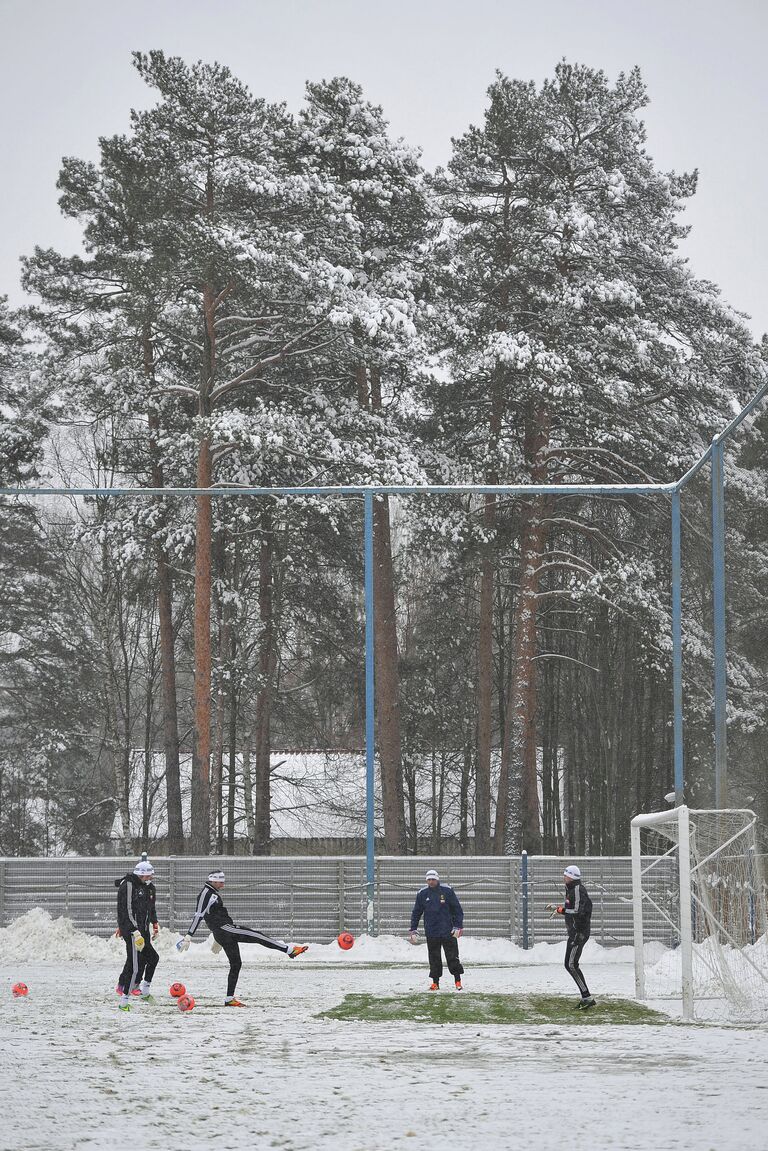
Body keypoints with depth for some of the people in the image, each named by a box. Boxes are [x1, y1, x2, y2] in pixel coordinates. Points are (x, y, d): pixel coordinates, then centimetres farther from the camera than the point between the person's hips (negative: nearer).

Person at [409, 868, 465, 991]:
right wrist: (413, 931, 5)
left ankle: (458, 981, 11)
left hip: (448, 931, -2)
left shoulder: (447, 891, -2)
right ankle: (435, 982, 12)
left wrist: (458, 927, -7)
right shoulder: (422, 894, 5)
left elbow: (457, 910, 0)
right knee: (434, 958, 4)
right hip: (431, 933, 2)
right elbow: (416, 913, 10)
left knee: (452, 957, 0)